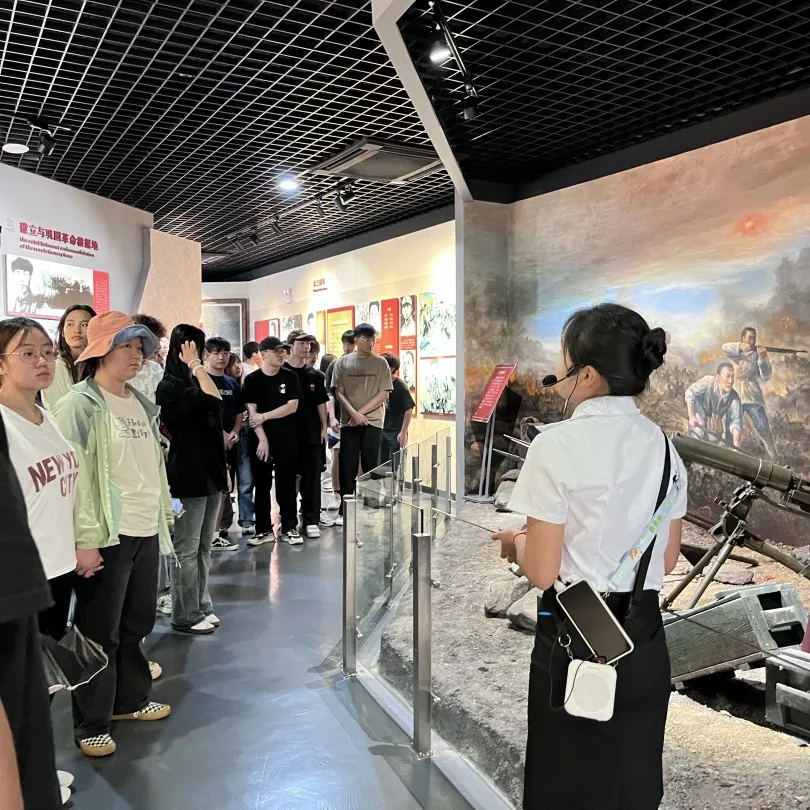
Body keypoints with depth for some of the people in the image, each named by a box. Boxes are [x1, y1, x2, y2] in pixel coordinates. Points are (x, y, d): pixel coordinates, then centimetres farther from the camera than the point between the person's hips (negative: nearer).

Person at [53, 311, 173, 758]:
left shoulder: (141, 403, 11)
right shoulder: (79, 404, -11)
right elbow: (72, 476, -15)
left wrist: (164, 513, 16)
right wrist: (84, 541, -19)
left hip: (145, 530, 7)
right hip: (106, 536, -7)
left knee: (136, 623, 17)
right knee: (100, 632, 5)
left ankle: (130, 699, 35)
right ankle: (91, 724, 20)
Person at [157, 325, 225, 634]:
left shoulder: (195, 382, 15)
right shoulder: (170, 386, -12)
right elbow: (214, 401, -27)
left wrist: (223, 468, 18)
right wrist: (195, 365, -16)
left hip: (209, 472, 8)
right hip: (187, 476, -8)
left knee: (203, 547, 14)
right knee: (187, 549, 1)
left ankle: (202, 607, 23)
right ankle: (186, 615, 10)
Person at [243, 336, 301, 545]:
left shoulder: (290, 377, 3)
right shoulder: (252, 380, 0)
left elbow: (292, 406, -6)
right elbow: (252, 412, -6)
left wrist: (264, 416, -12)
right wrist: (262, 439, -14)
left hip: (286, 438, 0)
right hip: (260, 439, 0)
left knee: (286, 484, 4)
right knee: (262, 486, 5)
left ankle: (290, 528, 13)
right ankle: (264, 530, 14)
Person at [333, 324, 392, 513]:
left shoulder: (380, 363, 3)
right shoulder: (343, 362, 4)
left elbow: (384, 394, -2)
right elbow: (339, 392, 1)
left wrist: (361, 412, -8)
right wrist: (354, 414, -12)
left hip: (373, 421, 0)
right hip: (349, 421, 0)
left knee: (371, 466, 3)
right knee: (347, 466, 2)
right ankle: (345, 509, 11)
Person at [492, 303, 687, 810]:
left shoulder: (558, 445, -18)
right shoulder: (663, 446, 0)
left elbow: (542, 572, -17)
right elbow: (668, 560, 9)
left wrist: (515, 543, 2)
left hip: (574, 638, -5)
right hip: (645, 639, 6)